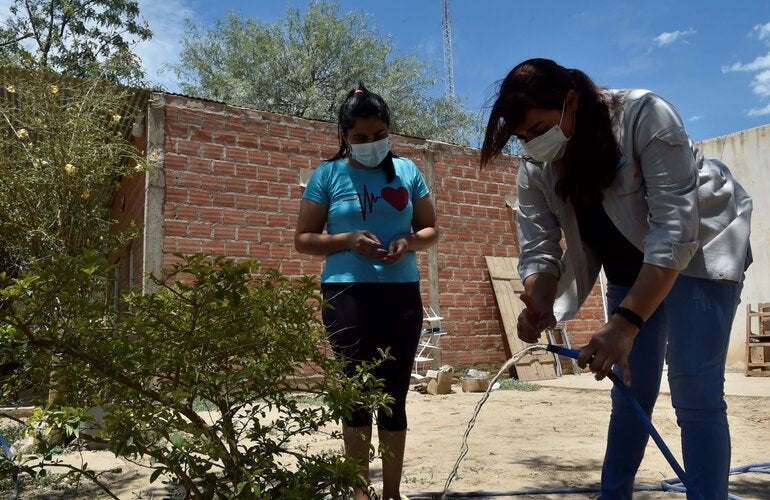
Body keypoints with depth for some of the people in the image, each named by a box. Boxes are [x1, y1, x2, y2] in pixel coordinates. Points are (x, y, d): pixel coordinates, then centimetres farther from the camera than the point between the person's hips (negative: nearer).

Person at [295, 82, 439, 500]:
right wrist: (348, 240, -14)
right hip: (348, 294, -2)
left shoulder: (406, 171, 8)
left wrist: (409, 241, -8)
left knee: (395, 396, 7)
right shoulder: (328, 175, 3)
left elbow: (431, 230, 14)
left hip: (402, 294, 2)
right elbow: (303, 239, 3)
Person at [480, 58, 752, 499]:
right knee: (631, 393, 8)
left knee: (695, 394, -12)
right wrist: (539, 306, -36)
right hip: (630, 269, 5)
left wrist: (626, 323, -41)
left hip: (701, 249, -4)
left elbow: (675, 229, -34)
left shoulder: (645, 116, -29)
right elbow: (538, 249, -13)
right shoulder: (534, 170, -13)